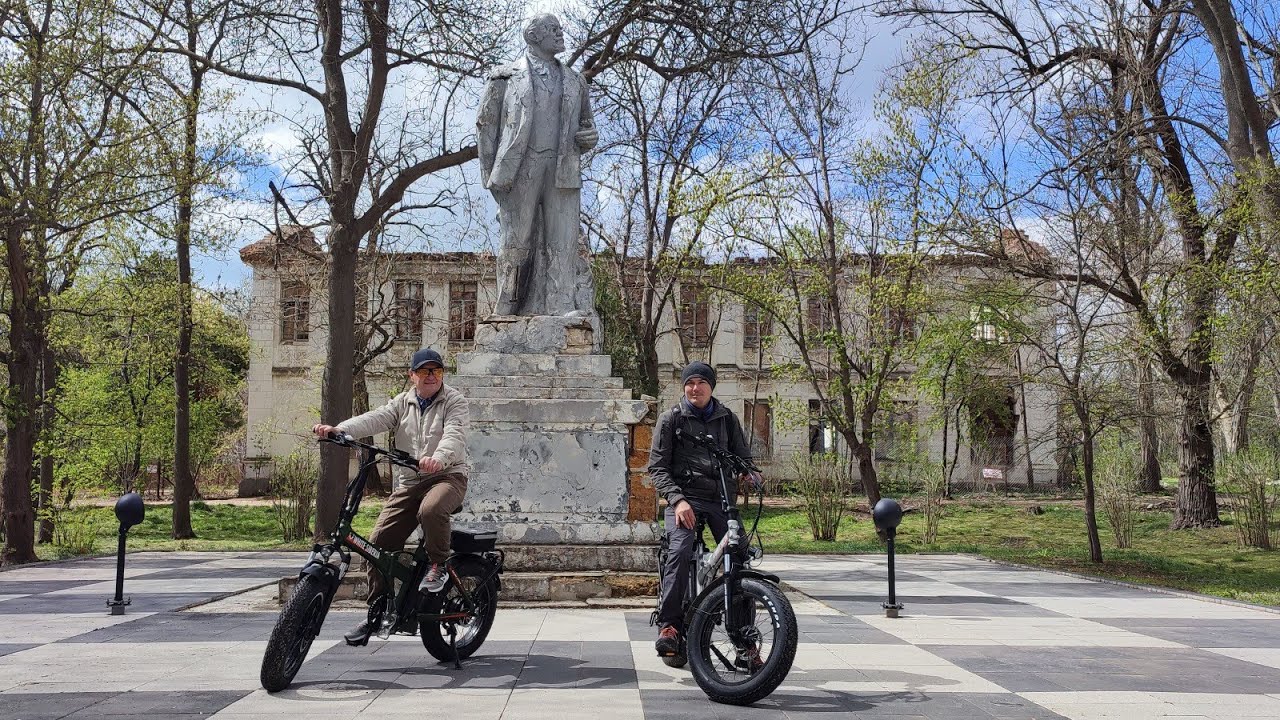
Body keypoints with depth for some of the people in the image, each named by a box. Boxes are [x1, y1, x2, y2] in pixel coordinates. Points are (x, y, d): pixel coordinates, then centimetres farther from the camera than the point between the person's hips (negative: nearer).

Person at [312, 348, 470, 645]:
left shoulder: (454, 400, 1)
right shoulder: (403, 403, 13)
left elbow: (455, 433, -18)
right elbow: (373, 419, -4)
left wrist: (439, 457, -40)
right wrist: (337, 429, -23)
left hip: (448, 475, -4)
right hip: (409, 482, 5)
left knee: (431, 510, -38)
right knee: (379, 542, -4)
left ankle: (438, 565, -11)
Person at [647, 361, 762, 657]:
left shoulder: (727, 418, 15)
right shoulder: (671, 419, 6)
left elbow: (743, 456, 18)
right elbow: (657, 467, 1)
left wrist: (749, 474, -7)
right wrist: (677, 500, -14)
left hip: (722, 499, 3)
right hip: (685, 497, -3)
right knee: (679, 551, -27)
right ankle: (669, 625, -21)